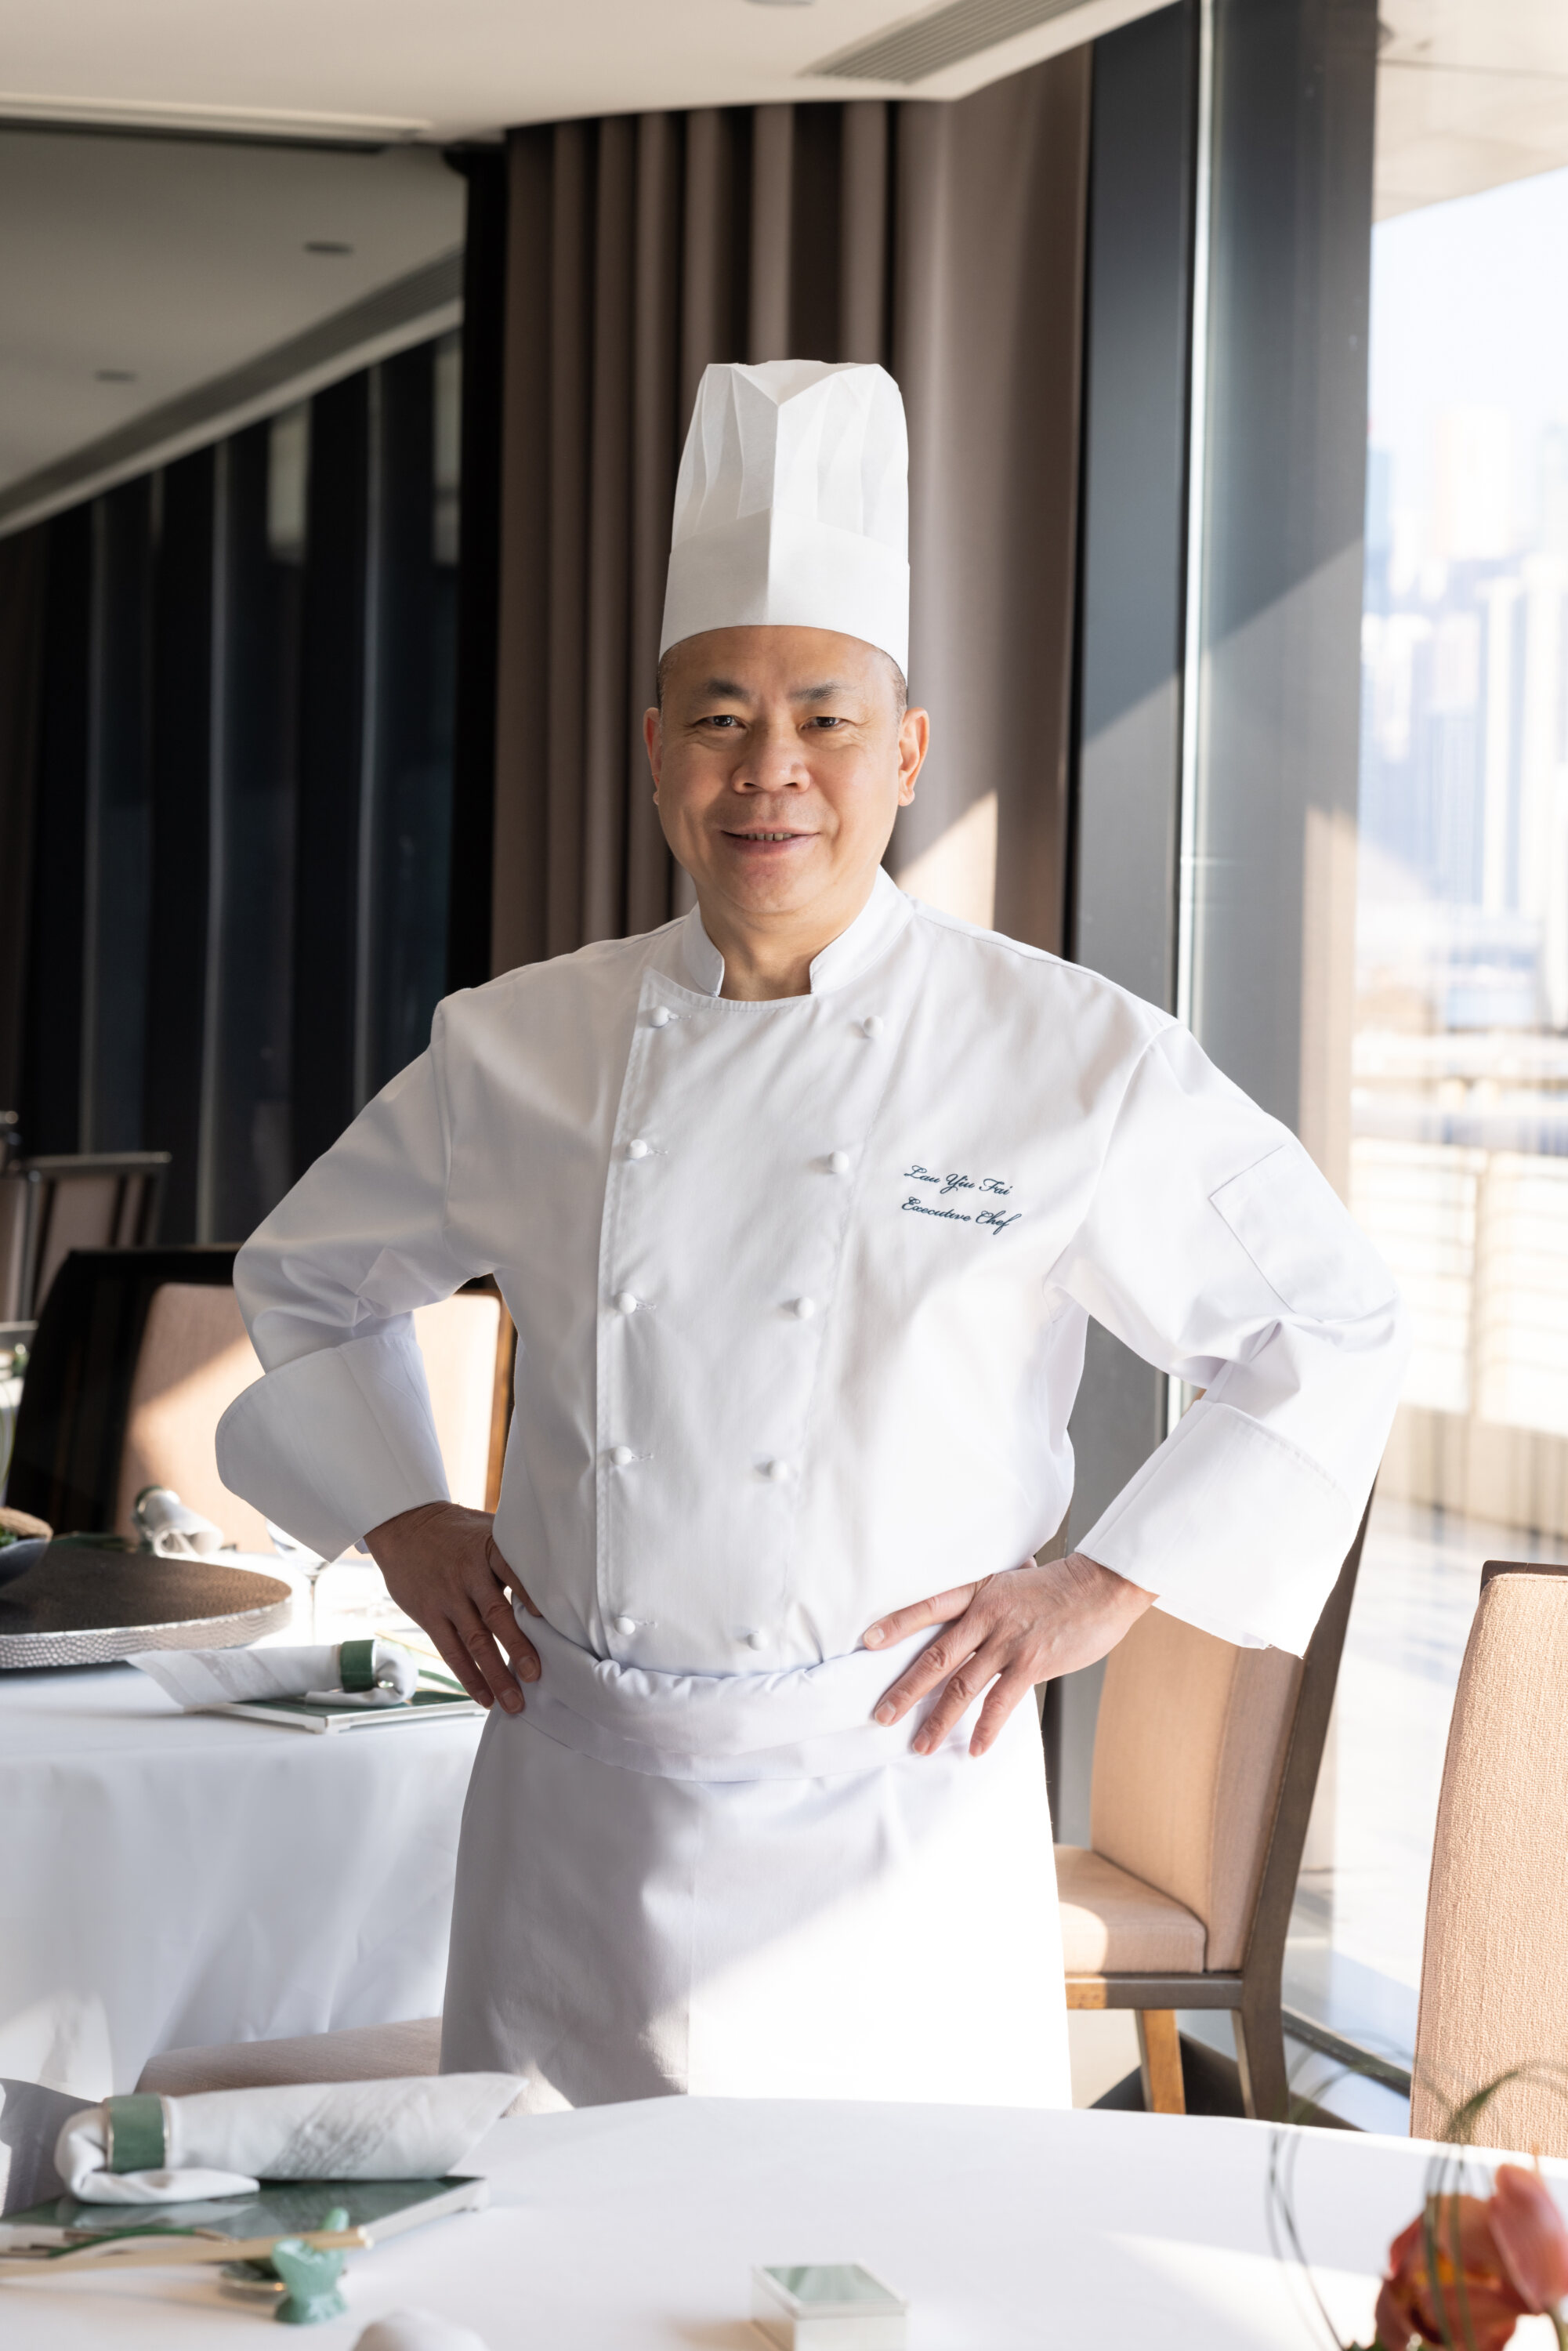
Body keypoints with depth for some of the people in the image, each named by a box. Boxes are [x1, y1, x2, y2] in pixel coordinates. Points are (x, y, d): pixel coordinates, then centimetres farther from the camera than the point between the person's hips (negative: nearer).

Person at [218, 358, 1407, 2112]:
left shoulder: (1074, 1061, -5)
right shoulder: (516, 1049, 3)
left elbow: (1327, 1329, 3)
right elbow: (309, 1280, 20)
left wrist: (1105, 1586, -3)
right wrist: (400, 1521, 8)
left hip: (888, 1808, -3)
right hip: (577, 1814, 3)